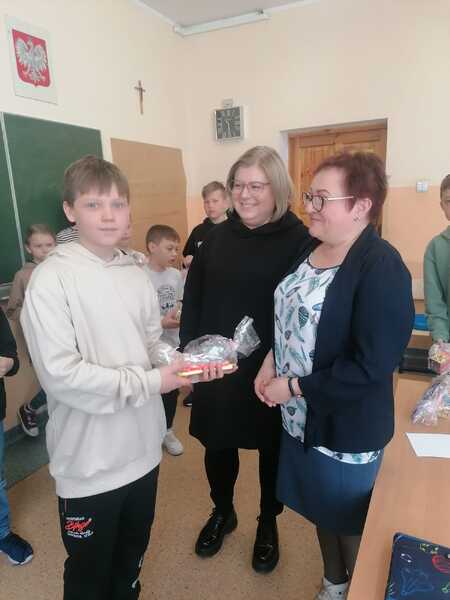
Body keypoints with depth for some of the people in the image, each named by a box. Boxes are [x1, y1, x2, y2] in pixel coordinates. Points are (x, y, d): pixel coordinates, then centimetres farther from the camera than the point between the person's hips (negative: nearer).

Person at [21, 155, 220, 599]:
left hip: (142, 448, 5)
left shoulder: (136, 275, 2)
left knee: (131, 557, 28)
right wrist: (147, 383, -21)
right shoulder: (52, 279, -17)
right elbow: (60, 374, -24)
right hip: (89, 460, -5)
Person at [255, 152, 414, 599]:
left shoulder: (381, 266, -21)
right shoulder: (310, 249, 3)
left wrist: (294, 387, -19)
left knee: (350, 523, 17)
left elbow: (371, 367, -24)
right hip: (301, 416, 7)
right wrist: (271, 361, -2)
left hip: (348, 426, -7)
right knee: (322, 509, 26)